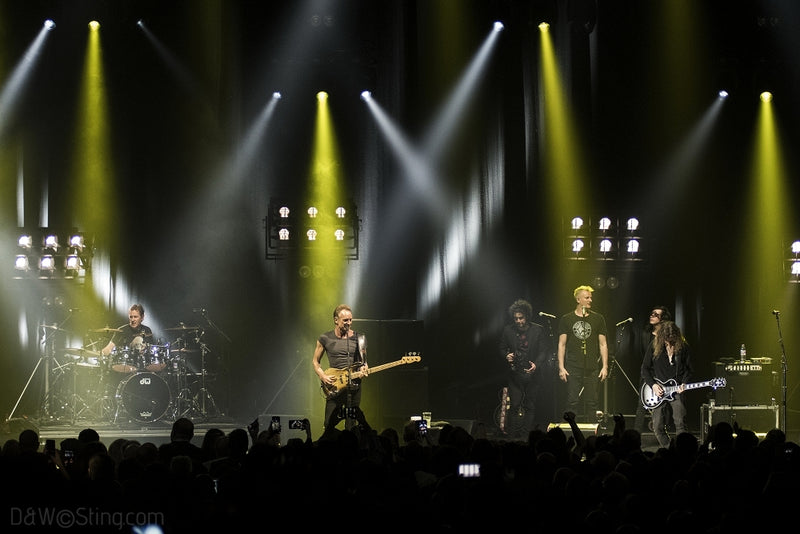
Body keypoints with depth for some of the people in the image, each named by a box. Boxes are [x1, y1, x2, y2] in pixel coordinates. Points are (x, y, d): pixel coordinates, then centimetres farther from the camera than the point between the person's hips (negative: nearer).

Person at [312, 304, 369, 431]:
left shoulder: (359, 339, 6)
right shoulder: (325, 338, 2)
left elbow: (364, 361, 15)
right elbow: (315, 361, 10)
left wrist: (364, 369, -8)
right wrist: (323, 376, -6)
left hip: (354, 385, 1)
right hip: (334, 387, -1)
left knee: (351, 427, 3)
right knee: (329, 425, -3)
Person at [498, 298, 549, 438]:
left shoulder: (537, 330, 1)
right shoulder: (508, 330, 5)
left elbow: (543, 351, 0)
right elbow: (502, 349, 13)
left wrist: (536, 365, -17)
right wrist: (506, 356, -10)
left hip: (532, 374, 0)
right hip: (515, 374, 0)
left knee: (530, 407, 1)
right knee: (515, 406, -5)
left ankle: (528, 437, 7)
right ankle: (513, 438, -1)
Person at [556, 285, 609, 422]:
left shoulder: (598, 318, 10)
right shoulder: (566, 319, 7)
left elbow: (603, 344, 10)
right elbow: (562, 344, 6)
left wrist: (605, 366, 1)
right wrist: (561, 367, -3)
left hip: (592, 369, 1)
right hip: (573, 369, -1)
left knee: (591, 403, 1)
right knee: (572, 403, -3)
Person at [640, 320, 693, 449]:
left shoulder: (683, 347, -3)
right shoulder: (654, 346, -3)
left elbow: (688, 370, 9)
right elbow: (645, 369, 4)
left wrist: (683, 384, -7)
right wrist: (653, 385, -7)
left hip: (676, 390, -1)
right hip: (658, 390, 1)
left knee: (680, 424, -15)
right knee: (658, 428, -3)